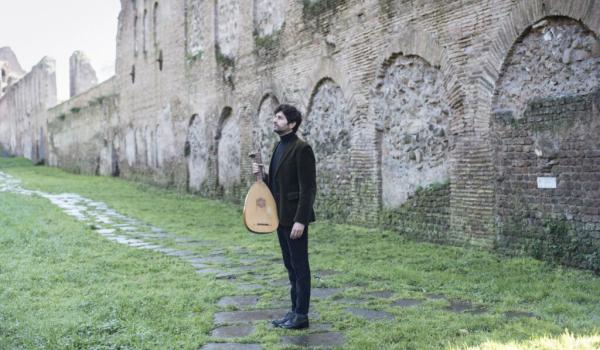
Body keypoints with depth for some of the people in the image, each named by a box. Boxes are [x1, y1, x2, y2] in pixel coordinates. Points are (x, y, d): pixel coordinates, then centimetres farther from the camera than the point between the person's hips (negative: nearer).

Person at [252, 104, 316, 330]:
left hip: (294, 219, -9)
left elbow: (308, 188, -18)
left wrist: (300, 220, -21)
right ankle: (295, 311, 23)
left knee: (300, 267, 1)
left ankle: (301, 316, 9)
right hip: (281, 217, 9)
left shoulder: (301, 149, -14)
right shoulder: (278, 147, 13)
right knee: (291, 267, 14)